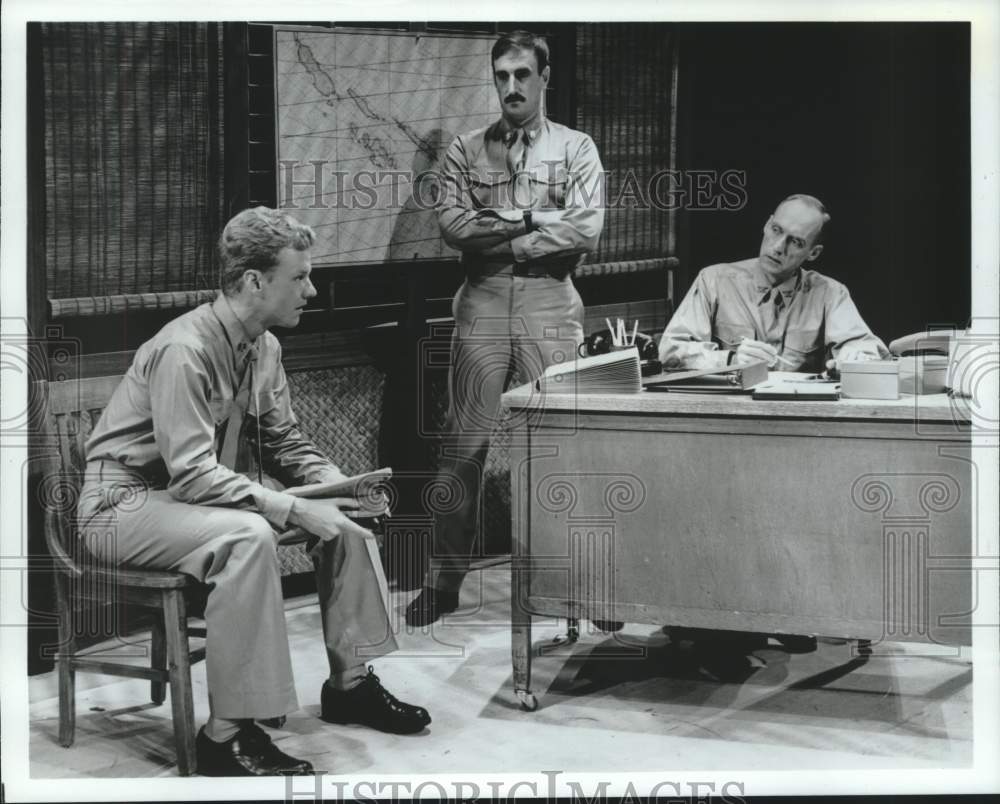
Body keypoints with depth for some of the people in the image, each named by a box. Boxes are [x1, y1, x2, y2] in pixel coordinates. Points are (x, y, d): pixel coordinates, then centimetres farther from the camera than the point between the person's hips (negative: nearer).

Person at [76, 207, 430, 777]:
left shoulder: (264, 347, 2)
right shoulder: (186, 349, -26)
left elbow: (284, 442, 11)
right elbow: (192, 473, -32)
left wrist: (336, 483, -9)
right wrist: (294, 510, -35)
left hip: (201, 494, 9)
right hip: (127, 503, -9)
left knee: (344, 513, -1)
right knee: (247, 536, -36)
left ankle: (350, 683, 9)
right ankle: (227, 735, -32)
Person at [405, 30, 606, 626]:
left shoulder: (576, 148, 7)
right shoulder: (466, 151, 12)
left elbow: (586, 230, -7)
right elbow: (453, 224, -2)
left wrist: (500, 236, -6)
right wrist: (536, 219, -8)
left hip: (551, 307, -1)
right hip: (483, 304, 1)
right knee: (464, 445, 1)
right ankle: (445, 579, 7)